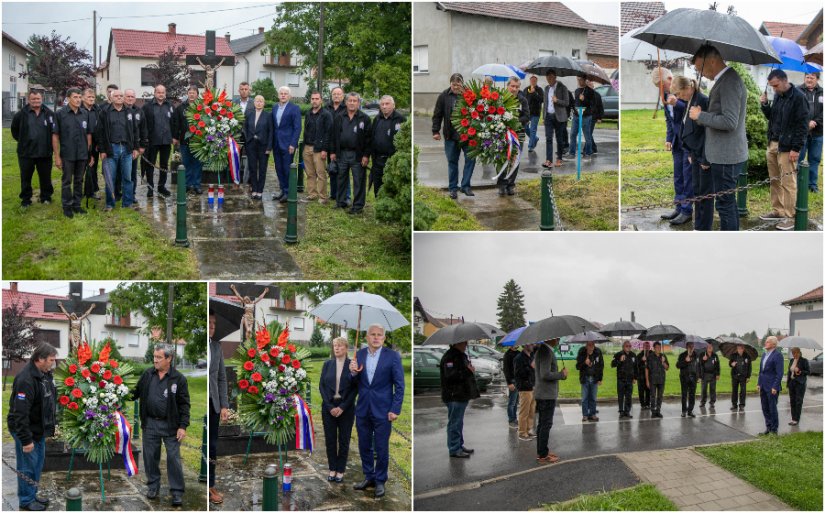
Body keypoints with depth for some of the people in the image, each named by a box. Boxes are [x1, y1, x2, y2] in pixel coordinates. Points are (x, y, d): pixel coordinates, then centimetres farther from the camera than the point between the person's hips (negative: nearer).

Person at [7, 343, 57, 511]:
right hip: (25, 430, -9)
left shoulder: (45, 374, 3)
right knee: (28, 466, 1)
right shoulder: (26, 379, -26)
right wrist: (26, 439, -26)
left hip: (39, 429, 9)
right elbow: (20, 413, -28)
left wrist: (51, 426, 17)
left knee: (38, 464, 17)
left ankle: (32, 495, 30)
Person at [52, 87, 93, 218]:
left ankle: (76, 204, 23)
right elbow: (55, 135, -5)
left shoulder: (85, 114, 5)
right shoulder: (60, 114, -6)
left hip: (82, 154, 3)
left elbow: (88, 134, 11)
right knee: (67, 181, 5)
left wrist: (90, 153, 7)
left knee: (79, 181, 12)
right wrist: (57, 156, -9)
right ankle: (67, 206, 14)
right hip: (67, 155, -3)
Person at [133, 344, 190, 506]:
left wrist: (183, 426, -11)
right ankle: (153, 485, 28)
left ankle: (177, 491, 6)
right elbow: (136, 392, 13)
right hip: (150, 424, 4)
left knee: (173, 458, -2)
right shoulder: (147, 374, 4)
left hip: (170, 425, -4)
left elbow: (184, 404, -6)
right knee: (150, 456, 11)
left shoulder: (178, 379, -7)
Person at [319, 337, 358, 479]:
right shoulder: (327, 364, 4)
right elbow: (322, 385, 1)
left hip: (346, 408, -2)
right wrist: (330, 407, -9)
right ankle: (332, 469, 18)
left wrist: (342, 407, -12)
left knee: (344, 440, 5)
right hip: (328, 407, 2)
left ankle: (340, 470, 15)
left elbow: (354, 388, -6)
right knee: (330, 439, 6)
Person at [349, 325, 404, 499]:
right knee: (364, 446, 13)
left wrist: (395, 410, -11)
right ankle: (369, 477, 28)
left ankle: (380, 481, 18)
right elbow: (355, 383, 9)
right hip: (363, 409, 4)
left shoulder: (392, 356, -8)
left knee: (381, 448, 4)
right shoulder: (359, 355, 3)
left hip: (382, 410, -4)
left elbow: (399, 385, -6)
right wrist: (353, 373, -13)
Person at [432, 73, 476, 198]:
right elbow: (437, 115, 4)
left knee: (470, 159, 1)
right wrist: (436, 131, 1)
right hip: (451, 135, 1)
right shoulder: (444, 96, -1)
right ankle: (453, 188, 16)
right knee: (452, 162, 8)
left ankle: (465, 186, 13)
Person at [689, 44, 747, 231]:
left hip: (726, 157, -11)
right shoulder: (726, 79, 13)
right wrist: (702, 116, 10)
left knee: (725, 205, -5)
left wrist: (701, 116, -15)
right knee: (729, 203, 18)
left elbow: (730, 121, -25)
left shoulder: (729, 82, -19)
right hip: (726, 154, 11)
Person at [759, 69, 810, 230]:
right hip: (772, 144, 8)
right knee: (775, 181, 11)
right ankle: (778, 210, 21)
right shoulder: (777, 96, 11)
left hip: (787, 147, -8)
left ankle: (790, 217, 0)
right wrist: (765, 105, 3)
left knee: (788, 182, -4)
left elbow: (802, 125, -14)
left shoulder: (798, 97, -13)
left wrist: (796, 149, -17)